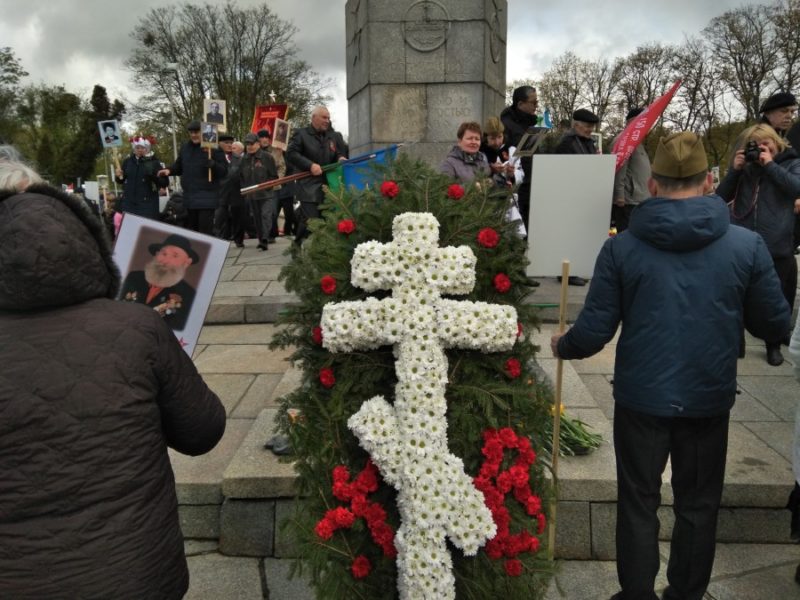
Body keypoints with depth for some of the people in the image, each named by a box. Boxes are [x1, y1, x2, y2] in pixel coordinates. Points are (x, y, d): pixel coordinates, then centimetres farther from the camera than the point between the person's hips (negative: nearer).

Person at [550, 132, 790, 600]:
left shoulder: (622, 247, -11)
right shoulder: (747, 245, -8)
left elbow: (595, 332, -10)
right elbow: (776, 326, 0)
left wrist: (562, 346, 11)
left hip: (641, 398, -1)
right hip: (709, 399, 1)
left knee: (638, 504, 16)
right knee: (698, 505, 20)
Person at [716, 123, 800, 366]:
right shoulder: (745, 166, 11)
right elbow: (721, 197, 7)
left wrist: (770, 165, -12)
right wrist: (735, 169, -5)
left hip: (777, 247, -1)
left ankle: (774, 346, 29)